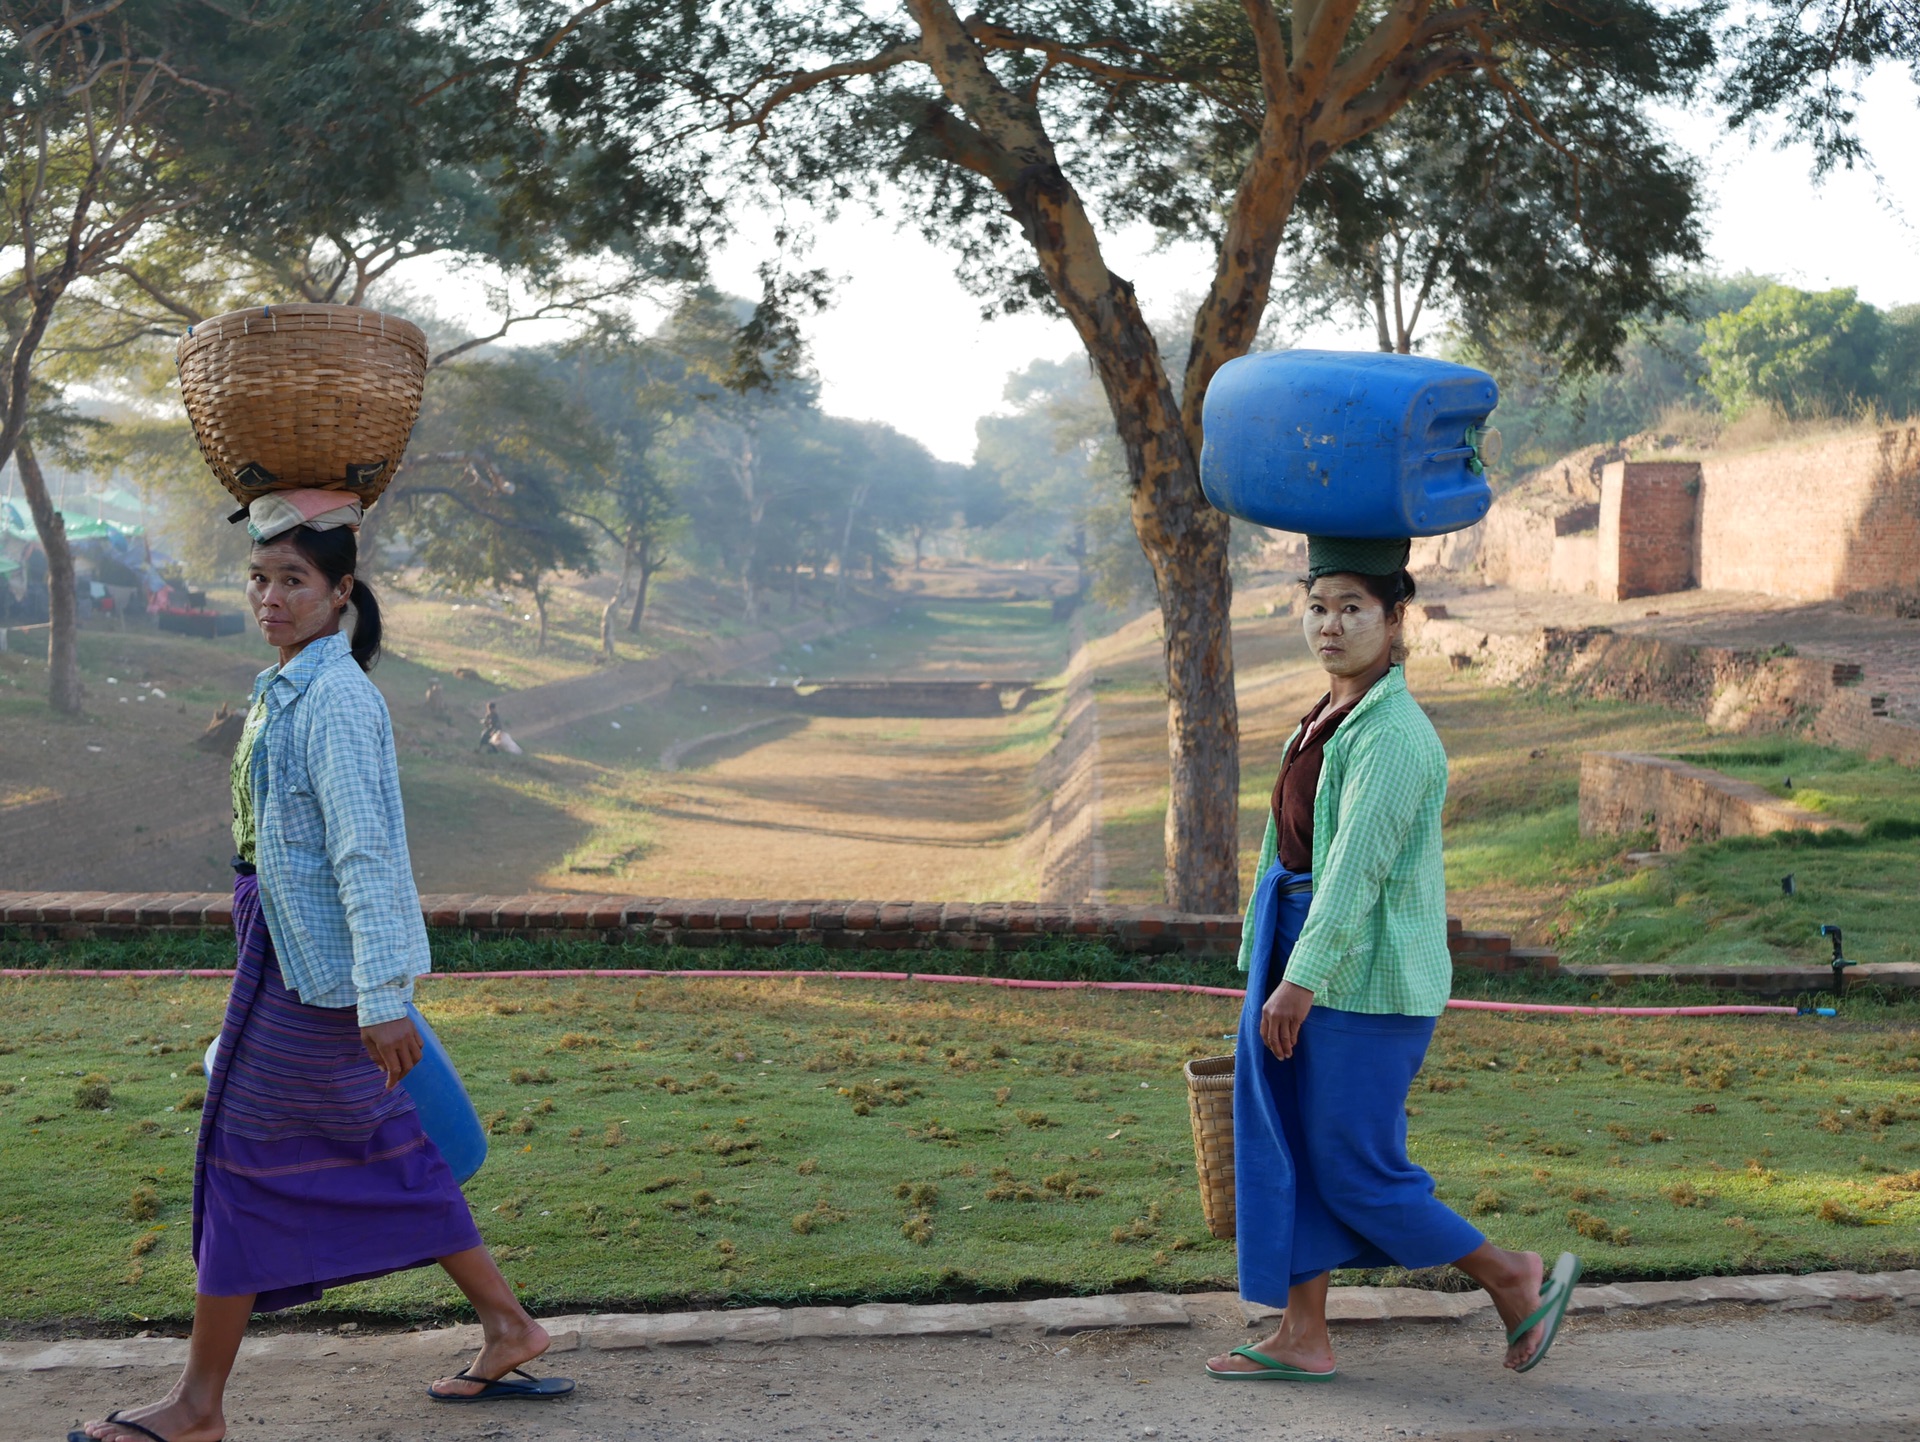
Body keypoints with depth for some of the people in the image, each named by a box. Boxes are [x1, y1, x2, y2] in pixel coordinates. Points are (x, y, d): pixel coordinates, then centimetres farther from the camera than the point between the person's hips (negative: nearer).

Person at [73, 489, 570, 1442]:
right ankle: (507, 1327, 22)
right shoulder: (289, 686, 12)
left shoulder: (333, 699, -18)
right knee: (378, 1151, 14)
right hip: (298, 953, 10)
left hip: (311, 965, -10)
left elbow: (366, 854, -23)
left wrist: (381, 999, -24)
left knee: (245, 1153, -1)